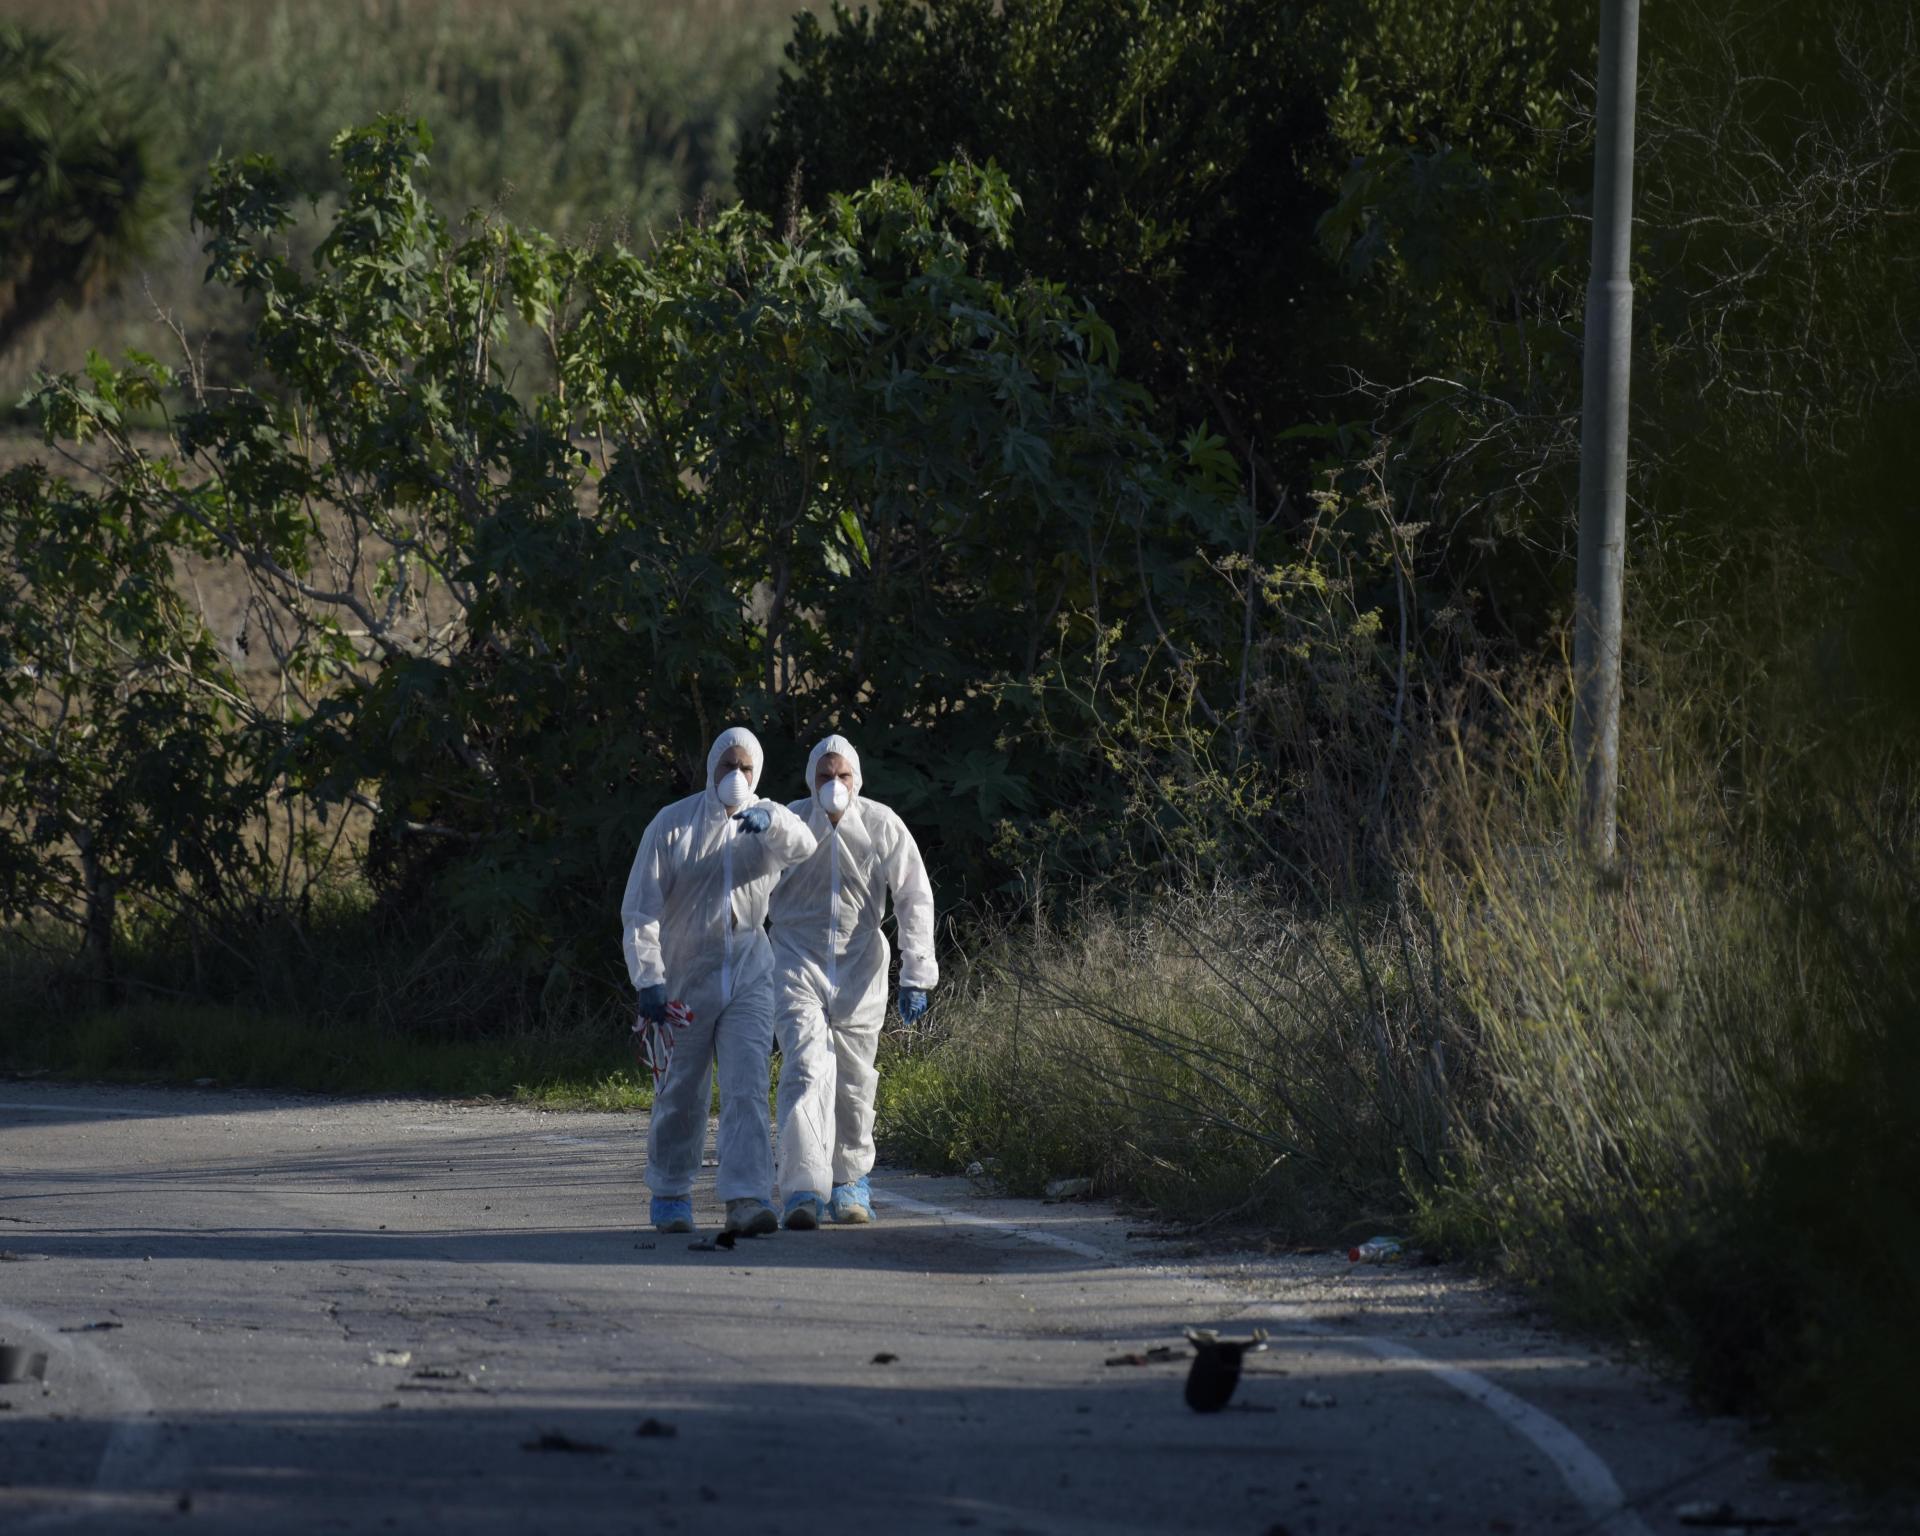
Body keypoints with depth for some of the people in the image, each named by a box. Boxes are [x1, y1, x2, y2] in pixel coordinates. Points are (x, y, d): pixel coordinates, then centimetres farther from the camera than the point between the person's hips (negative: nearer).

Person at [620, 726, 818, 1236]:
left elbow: (802, 847, -23)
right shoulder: (673, 825, -5)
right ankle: (670, 1194, 29)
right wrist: (648, 981, -19)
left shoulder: (768, 823, 2)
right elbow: (639, 910, -9)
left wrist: (772, 821, -45)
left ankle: (746, 1199, -22)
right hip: (683, 978, -1)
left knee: (747, 1088, -13)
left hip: (748, 978, 1)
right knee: (680, 1096, 10)